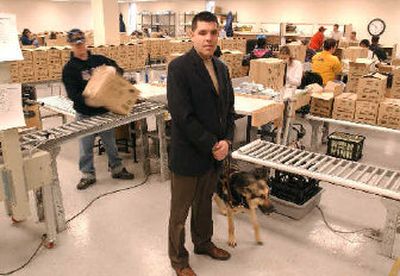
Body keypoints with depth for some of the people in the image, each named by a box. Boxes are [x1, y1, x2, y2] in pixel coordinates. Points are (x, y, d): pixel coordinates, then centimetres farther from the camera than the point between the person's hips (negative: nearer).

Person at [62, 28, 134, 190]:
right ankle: (88, 174, 24)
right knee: (86, 147, 8)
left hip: (104, 111, 2)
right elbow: (72, 94, -14)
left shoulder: (99, 60, 3)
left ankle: (117, 169, 31)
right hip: (85, 114, -2)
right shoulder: (69, 68, -6)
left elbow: (118, 70, 10)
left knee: (111, 142, 15)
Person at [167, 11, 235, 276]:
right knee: (180, 211, 12)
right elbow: (182, 115, -22)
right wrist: (211, 146, -17)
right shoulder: (179, 67, -16)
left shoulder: (221, 68, 7)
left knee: (204, 203, 24)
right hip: (188, 154, -6)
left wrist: (226, 141, -4)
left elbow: (229, 108, 11)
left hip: (215, 152, 7)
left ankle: (203, 242, 47)